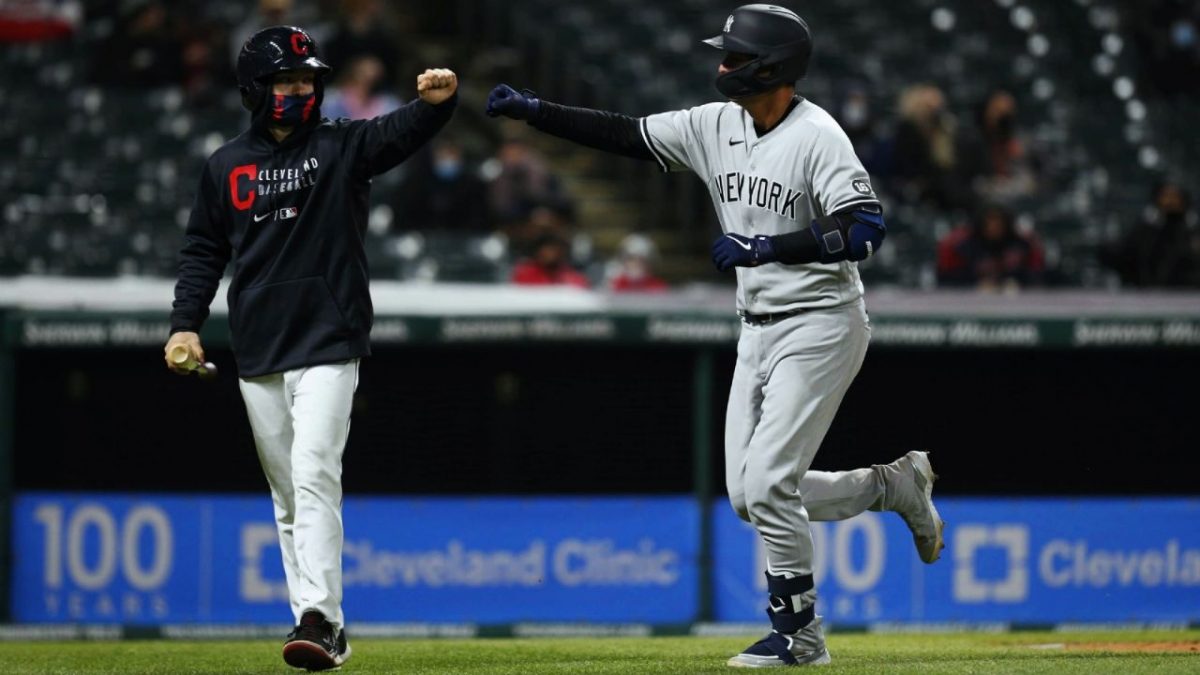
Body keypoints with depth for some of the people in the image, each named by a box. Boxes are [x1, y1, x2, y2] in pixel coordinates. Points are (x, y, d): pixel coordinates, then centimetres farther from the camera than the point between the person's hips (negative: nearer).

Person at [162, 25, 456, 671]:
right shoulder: (226, 166, 9)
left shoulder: (342, 147, 1)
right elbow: (203, 250, 13)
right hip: (258, 356, 4)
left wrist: (437, 101, -39)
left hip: (328, 348, -4)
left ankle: (319, 619, -23)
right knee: (288, 497, 7)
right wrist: (185, 322, 0)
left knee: (315, 478, -17)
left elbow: (402, 132, -18)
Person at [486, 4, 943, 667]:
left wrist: (762, 247, -27)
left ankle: (799, 633, 3)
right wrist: (534, 110, -2)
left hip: (819, 326, -8)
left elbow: (865, 231, -27)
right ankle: (893, 485, 25)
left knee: (767, 486, -12)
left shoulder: (816, 136, -17)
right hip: (757, 331, 9)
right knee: (750, 495, 8)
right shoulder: (716, 126, 5)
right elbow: (625, 134, 7)